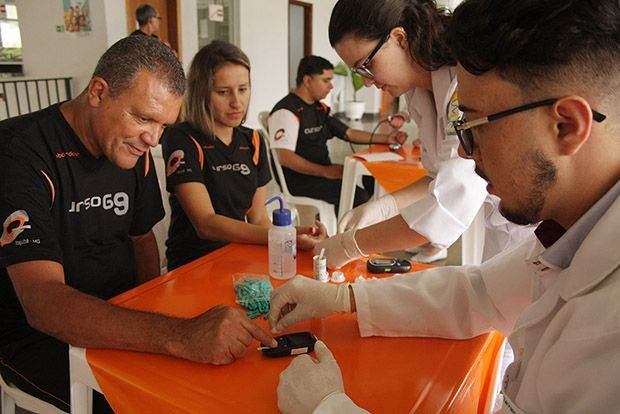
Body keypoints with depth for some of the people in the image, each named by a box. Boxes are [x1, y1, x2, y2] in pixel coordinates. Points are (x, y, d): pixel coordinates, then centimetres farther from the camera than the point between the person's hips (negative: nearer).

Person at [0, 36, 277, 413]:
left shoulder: (134, 148, 1)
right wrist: (178, 336, -45)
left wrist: (153, 316, -5)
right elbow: (42, 303, -32)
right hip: (38, 335, -5)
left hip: (122, 317, 6)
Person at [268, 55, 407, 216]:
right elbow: (284, 157, -22)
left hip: (323, 172, 9)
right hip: (299, 180, -9)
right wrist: (325, 171, -25)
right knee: (358, 196, -22)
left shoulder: (320, 109, 16)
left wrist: (386, 138, 8)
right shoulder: (287, 111, -13)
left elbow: (349, 133, 19)